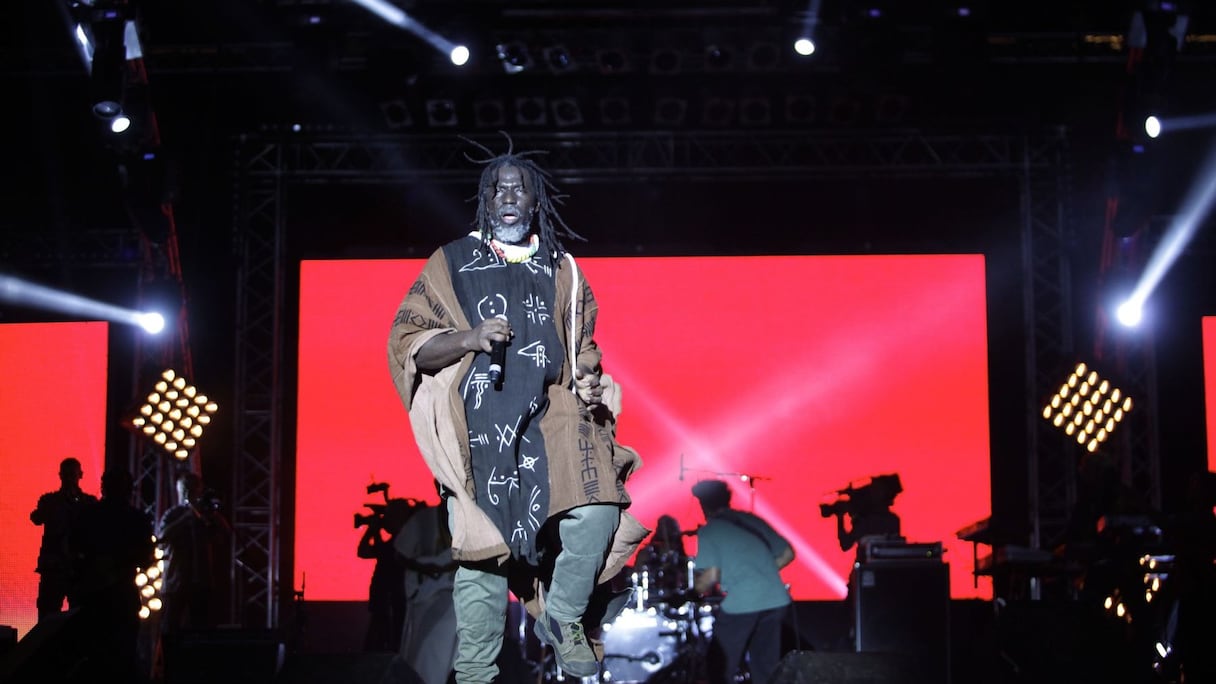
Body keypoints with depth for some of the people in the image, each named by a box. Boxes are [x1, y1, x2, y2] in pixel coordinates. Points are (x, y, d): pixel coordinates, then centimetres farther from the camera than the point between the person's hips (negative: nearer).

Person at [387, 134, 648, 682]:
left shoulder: (561, 270, 19)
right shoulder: (451, 262, 11)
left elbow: (583, 349, 25)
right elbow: (406, 343, 3)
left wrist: (588, 384, 2)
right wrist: (468, 338, -16)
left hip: (549, 416, 2)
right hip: (480, 424, -2)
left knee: (596, 512, -23)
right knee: (484, 552, -9)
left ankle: (564, 617, 1)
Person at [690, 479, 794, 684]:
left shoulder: (708, 531, 2)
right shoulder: (753, 519, 17)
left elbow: (710, 577, -8)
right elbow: (787, 554, 17)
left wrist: (697, 586, 12)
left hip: (741, 604, -6)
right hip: (776, 599, 6)